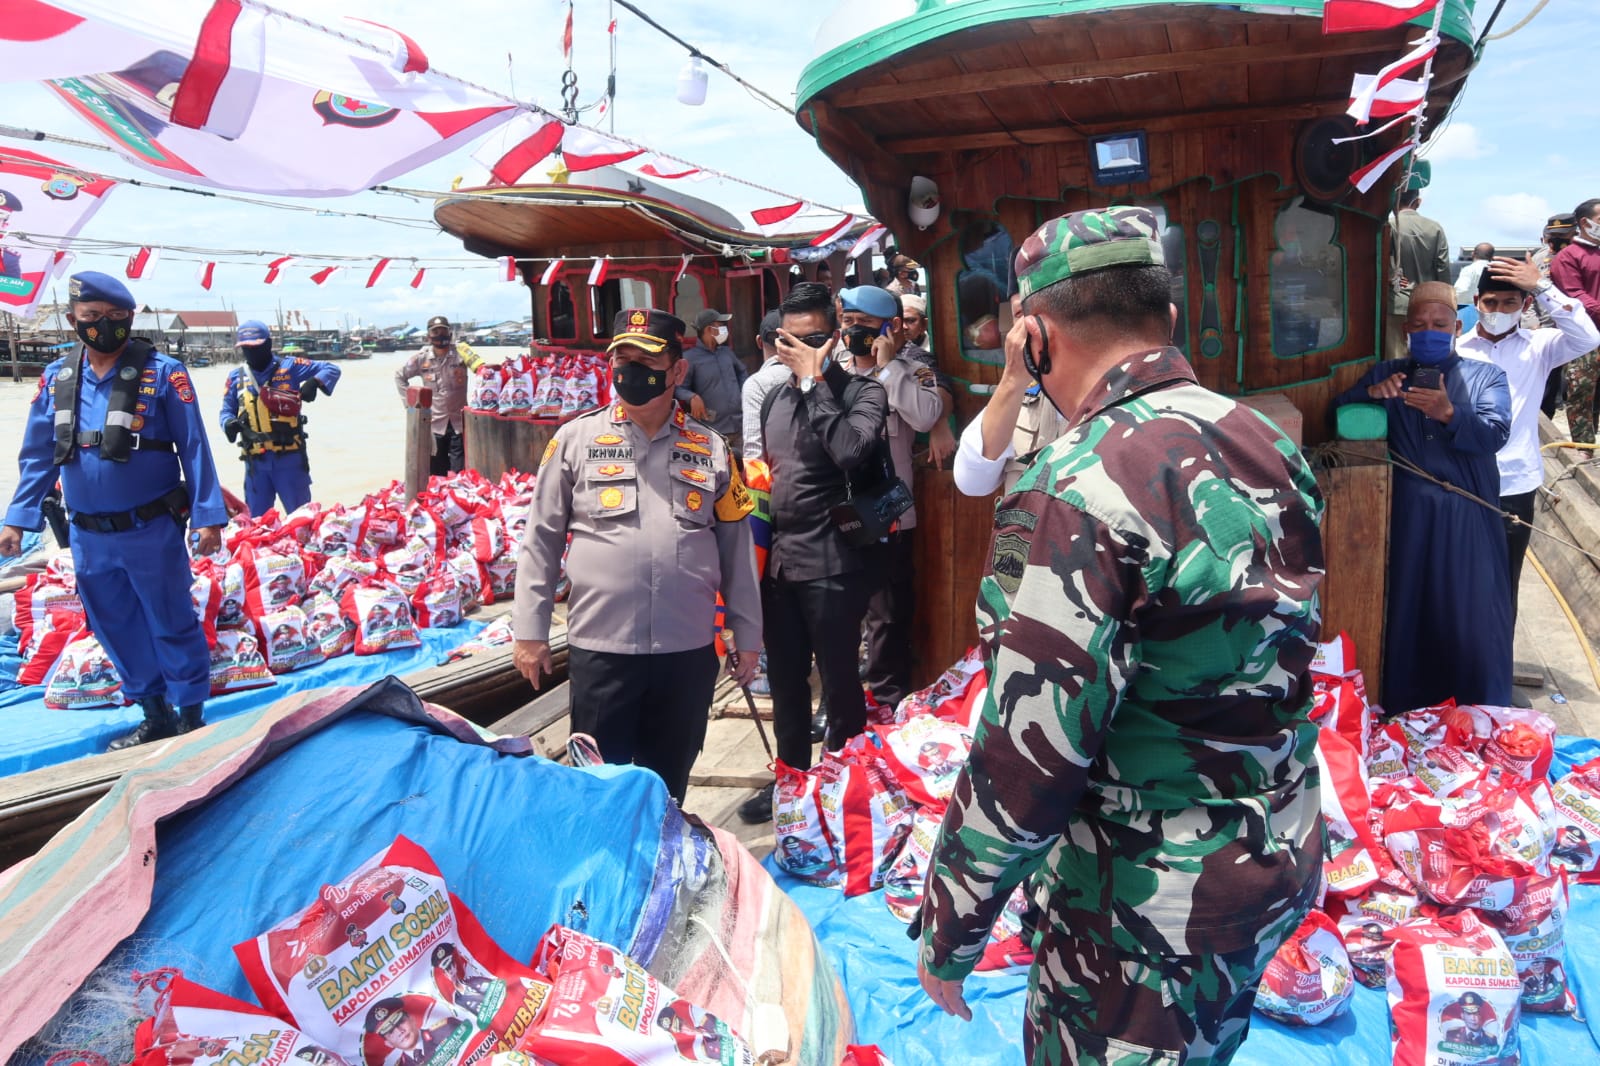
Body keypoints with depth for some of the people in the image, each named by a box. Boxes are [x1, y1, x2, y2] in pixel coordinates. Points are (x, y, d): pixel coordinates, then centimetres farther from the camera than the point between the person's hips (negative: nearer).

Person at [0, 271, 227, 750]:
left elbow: (194, 448, -8)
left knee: (172, 626, 4)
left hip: (152, 532, -5)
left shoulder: (162, 373, -8)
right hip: (89, 537, 5)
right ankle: (155, 715, 30)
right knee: (117, 631, 15)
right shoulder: (56, 378, 5)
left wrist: (208, 516, -13)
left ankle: (191, 717, 17)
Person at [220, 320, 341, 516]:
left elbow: (331, 369, 1)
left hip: (289, 457, -3)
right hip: (255, 461, 3)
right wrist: (229, 423, -10)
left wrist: (314, 382, -19)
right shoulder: (236, 377, 9)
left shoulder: (289, 367, 0)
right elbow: (227, 410, 14)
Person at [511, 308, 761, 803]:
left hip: (689, 650, 2)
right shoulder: (576, 440, 1)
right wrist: (530, 631, 0)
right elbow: (541, 541, 3)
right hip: (600, 648, -2)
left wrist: (747, 636, 9)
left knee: (669, 783, 16)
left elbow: (736, 549, 10)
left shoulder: (711, 449, 6)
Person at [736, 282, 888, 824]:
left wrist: (814, 379, -20)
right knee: (785, 681, 18)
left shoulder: (861, 391, -7)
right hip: (778, 561, 6)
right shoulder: (776, 395, 12)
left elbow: (851, 450, -28)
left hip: (830, 565, -6)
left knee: (839, 685, 6)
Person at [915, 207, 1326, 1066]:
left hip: (1151, 904, -7)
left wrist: (948, 933, -13)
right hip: (1280, 863, 8)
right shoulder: (1269, 445, -1)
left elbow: (1027, 757, -25)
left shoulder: (1076, 493, -26)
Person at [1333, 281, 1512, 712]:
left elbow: (1495, 435, -9)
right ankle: (1408, 719, 18)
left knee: (1475, 622, 0)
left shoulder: (1486, 376, 7)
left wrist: (1449, 414, -28)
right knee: (1407, 615, 5)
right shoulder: (1387, 374, 14)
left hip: (1468, 516, -1)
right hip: (1409, 515, 1)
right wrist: (1370, 394, -15)